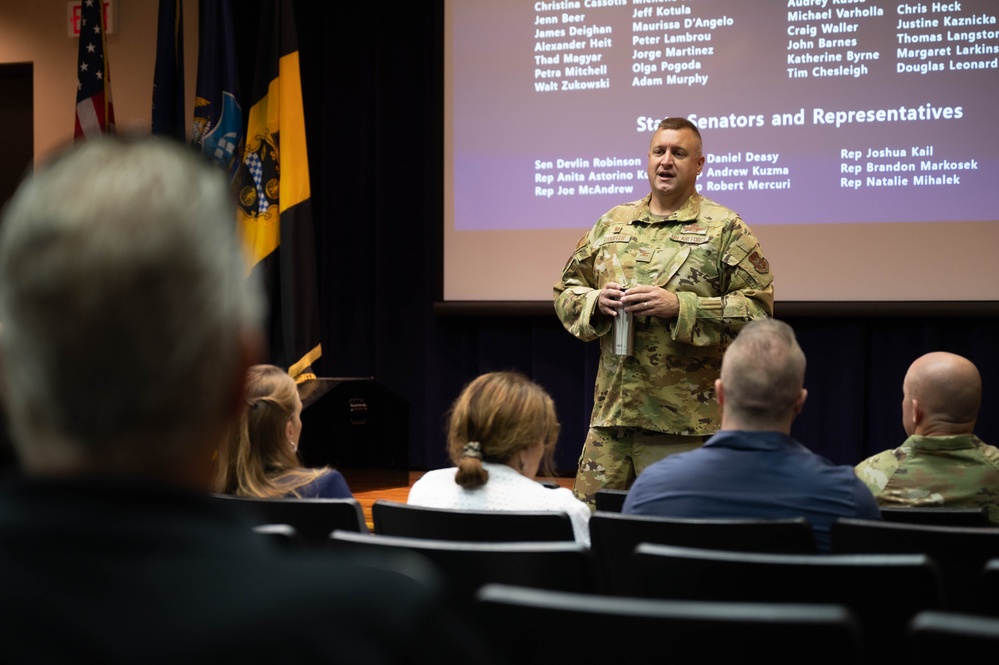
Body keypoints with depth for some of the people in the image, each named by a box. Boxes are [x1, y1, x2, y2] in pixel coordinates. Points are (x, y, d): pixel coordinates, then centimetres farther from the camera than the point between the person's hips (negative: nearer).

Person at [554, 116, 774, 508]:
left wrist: (680, 307, -17)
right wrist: (596, 302, -3)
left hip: (684, 420, -4)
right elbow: (566, 292, 20)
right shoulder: (611, 224, 15)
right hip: (610, 415, 4)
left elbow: (757, 308, -8)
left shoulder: (725, 229, 0)